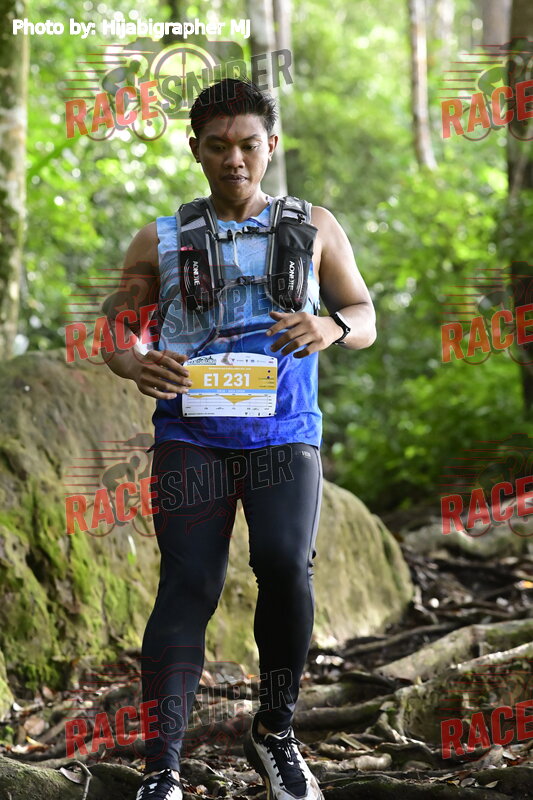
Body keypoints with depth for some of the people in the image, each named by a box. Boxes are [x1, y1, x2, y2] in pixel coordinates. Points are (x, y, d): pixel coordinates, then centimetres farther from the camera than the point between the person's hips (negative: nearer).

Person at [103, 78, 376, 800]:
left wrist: (331, 328, -9)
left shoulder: (314, 228, 14)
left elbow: (366, 320, 16)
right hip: (190, 433, 0)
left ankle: (274, 733, 4)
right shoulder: (161, 241, 12)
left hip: (283, 433, 0)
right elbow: (121, 328, 16)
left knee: (286, 568, -18)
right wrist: (135, 364, -8)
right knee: (188, 584, -11)